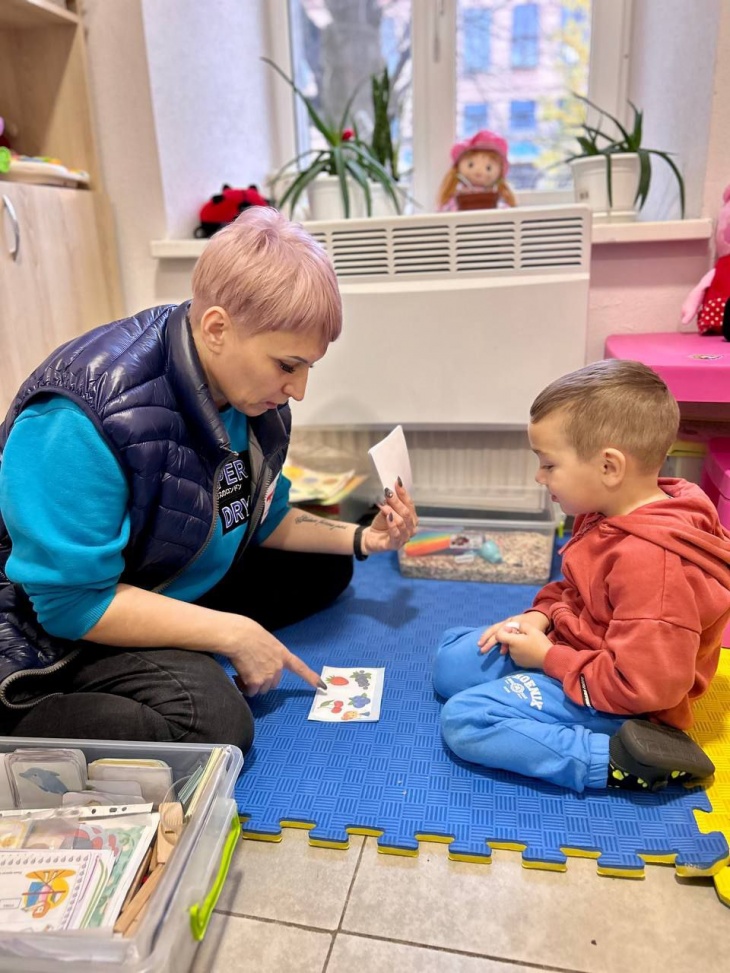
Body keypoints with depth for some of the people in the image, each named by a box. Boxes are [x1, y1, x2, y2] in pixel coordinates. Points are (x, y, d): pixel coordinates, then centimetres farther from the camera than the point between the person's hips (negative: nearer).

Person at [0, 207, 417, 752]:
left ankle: (185, 660, -1)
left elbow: (262, 518, 8)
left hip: (182, 585, 9)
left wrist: (359, 539, -5)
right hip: (59, 626, -8)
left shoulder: (254, 394, -6)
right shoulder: (81, 417, -30)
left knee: (324, 569, 11)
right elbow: (73, 600, -29)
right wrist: (233, 634, -25)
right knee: (214, 721, -31)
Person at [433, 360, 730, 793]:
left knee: (464, 719, -21)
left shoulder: (651, 559, -32)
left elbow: (645, 685, -30)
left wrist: (548, 656, -20)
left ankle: (623, 761, -15)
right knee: (452, 654, 13)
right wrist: (540, 617, -3)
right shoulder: (613, 517, -2)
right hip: (572, 650, 10)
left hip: (611, 704, -10)